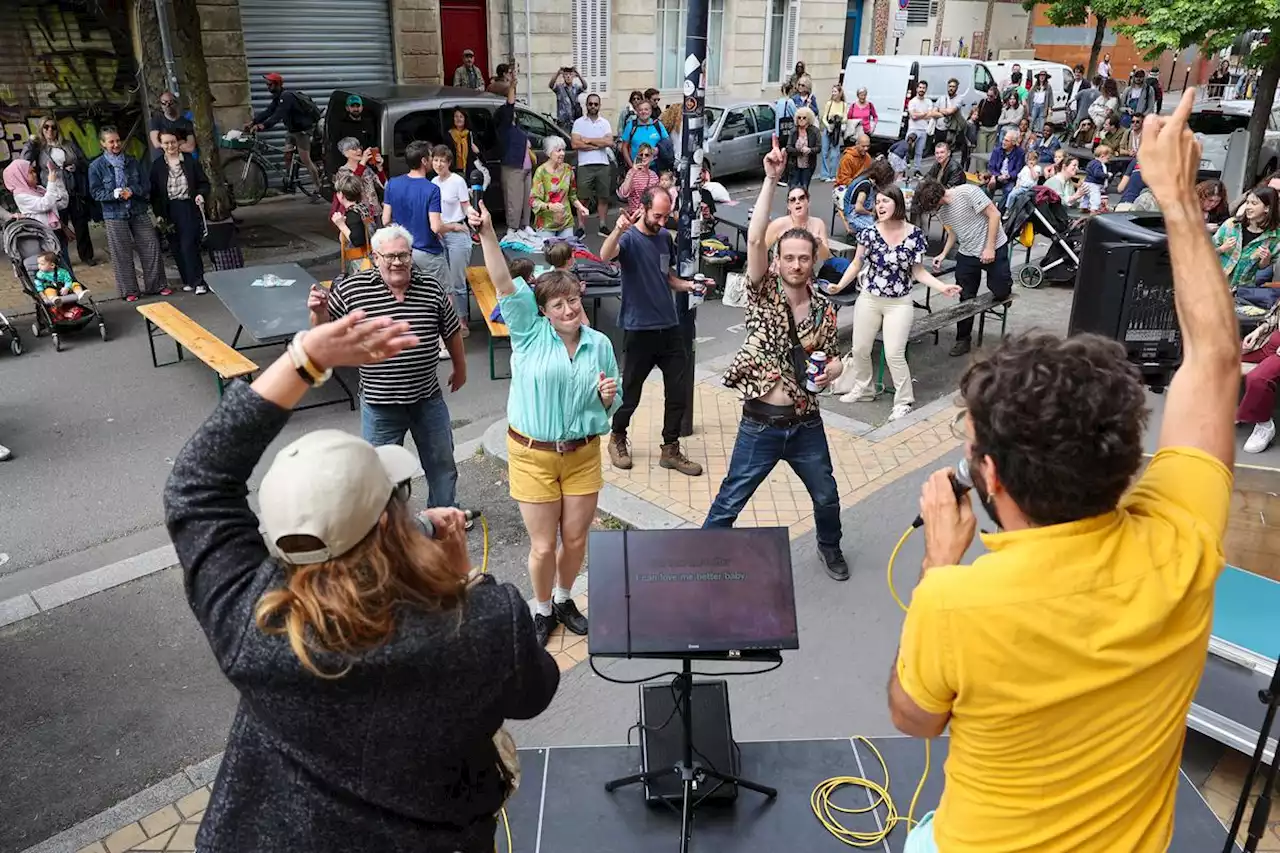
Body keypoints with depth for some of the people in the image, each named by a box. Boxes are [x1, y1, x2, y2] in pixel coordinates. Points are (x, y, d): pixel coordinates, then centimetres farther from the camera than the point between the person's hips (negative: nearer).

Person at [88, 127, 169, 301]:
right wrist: (114, 194, -20)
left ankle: (156, 285, 13)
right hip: (114, 215, -3)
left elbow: (144, 184, 6)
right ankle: (129, 291, 10)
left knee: (151, 246, 1)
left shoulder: (132, 161, 6)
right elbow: (95, 192, -5)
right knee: (122, 254, 1)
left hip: (138, 212, 3)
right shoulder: (96, 166, -3)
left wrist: (131, 191, -13)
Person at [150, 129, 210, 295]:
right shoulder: (157, 165, 5)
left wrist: (201, 194, -13)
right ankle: (188, 280, 16)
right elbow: (154, 192, 6)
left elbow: (204, 182, 7)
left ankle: (198, 282, -7)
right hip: (170, 211, 3)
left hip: (189, 209, -2)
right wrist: (158, 214, -1)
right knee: (177, 248, 5)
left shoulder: (190, 160, 3)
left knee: (188, 245, -12)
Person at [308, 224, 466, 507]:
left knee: (442, 464, 19)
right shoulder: (351, 289, -10)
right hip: (379, 404, -2)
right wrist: (319, 311, -20)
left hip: (428, 398, 2)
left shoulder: (431, 287, -5)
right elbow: (324, 332, 1)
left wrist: (460, 368, 17)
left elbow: (451, 331, 9)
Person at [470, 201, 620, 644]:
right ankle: (542, 610, 31)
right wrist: (488, 234, -30)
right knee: (543, 545, 5)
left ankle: (564, 599, 40)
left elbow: (610, 407, 13)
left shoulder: (600, 344, 3)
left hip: (583, 454, 3)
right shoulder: (529, 333, -6)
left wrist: (607, 397, -11)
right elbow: (503, 284, -19)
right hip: (532, 455, -2)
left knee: (576, 538, 13)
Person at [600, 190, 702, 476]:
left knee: (678, 391, 7)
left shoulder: (665, 237, 9)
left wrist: (688, 285, 2)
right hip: (639, 329, -6)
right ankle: (618, 438, 31)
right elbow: (605, 255, -34)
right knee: (630, 391, 7)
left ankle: (671, 449, 20)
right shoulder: (629, 238, -11)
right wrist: (618, 230, -53)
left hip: (669, 326, 6)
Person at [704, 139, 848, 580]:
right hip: (760, 425, -3)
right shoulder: (763, 292, -10)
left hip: (806, 424, 4)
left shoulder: (825, 308, 0)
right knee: (729, 504, 6)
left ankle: (829, 546, 50)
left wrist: (831, 371, -11)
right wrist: (771, 179, -30)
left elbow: (835, 357, 13)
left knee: (827, 497, 21)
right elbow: (755, 239, -25)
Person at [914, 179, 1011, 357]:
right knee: (965, 298, 7)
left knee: (1000, 293, -4)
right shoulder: (941, 212, 1)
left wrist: (989, 248, -19)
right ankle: (963, 340, 18)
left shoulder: (968, 192, -20)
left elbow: (994, 215, -18)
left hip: (993, 250, -6)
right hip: (966, 255, 6)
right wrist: (943, 254, -2)